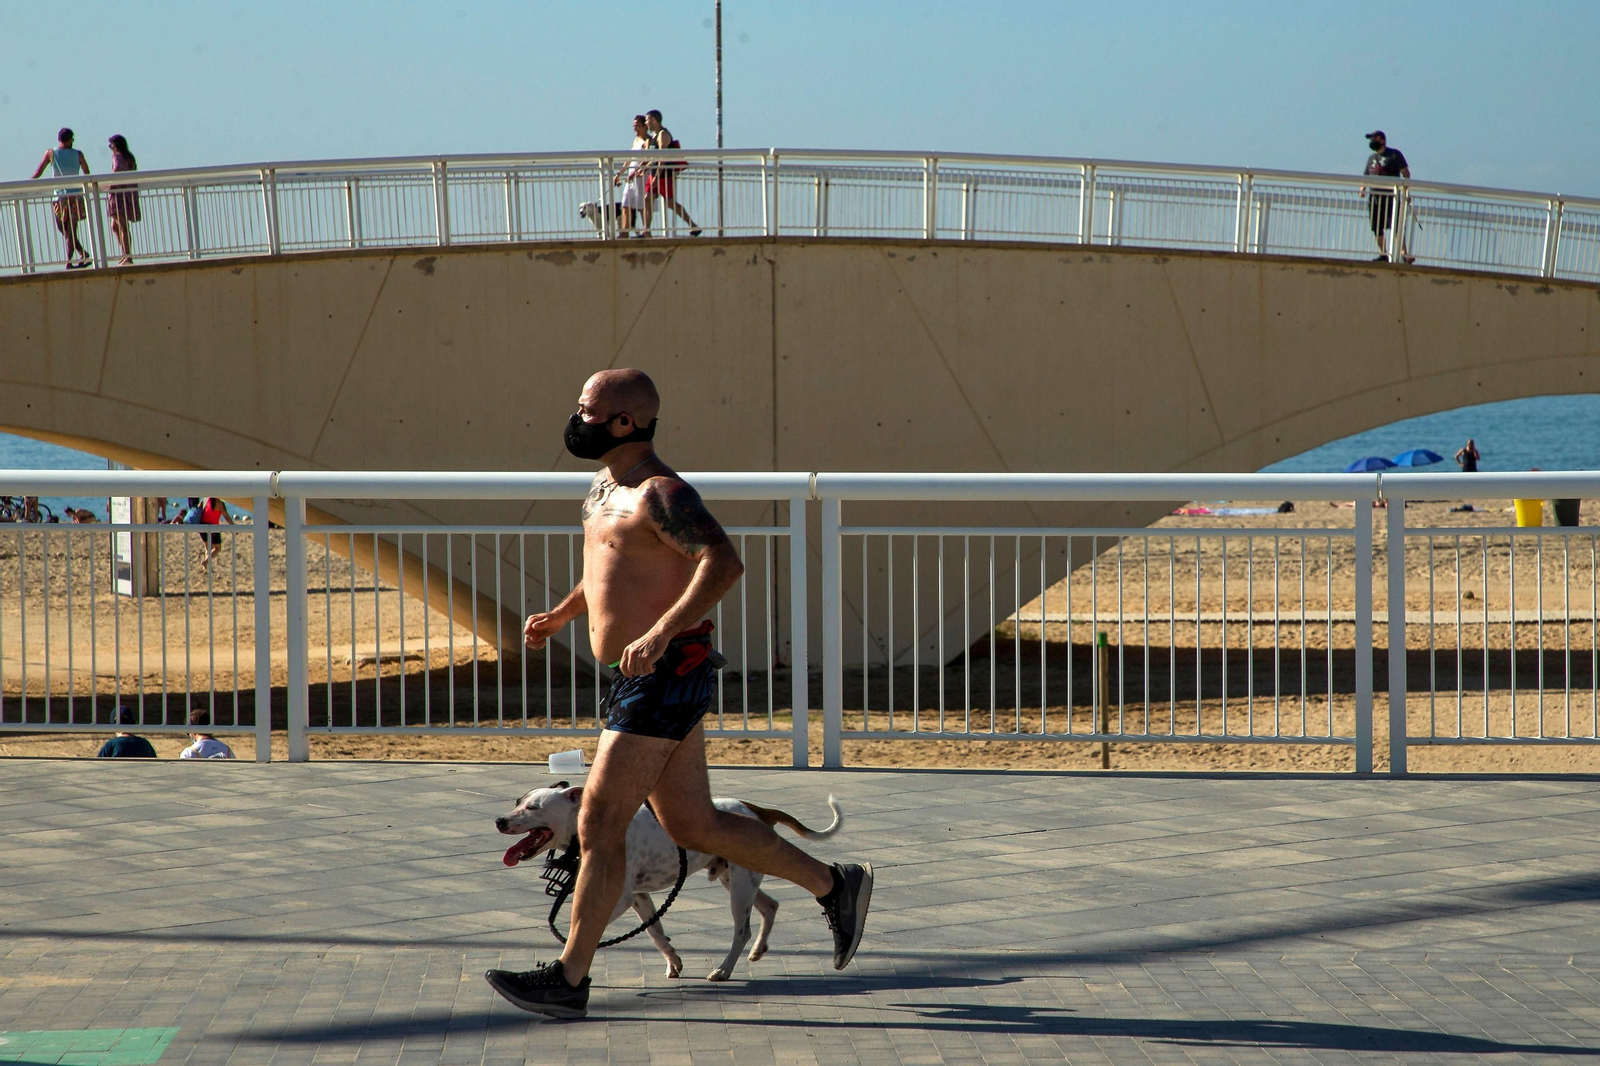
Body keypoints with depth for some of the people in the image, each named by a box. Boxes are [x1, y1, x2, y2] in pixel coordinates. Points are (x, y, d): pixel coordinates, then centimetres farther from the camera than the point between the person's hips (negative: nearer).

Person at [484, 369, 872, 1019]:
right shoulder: (605, 488, 16)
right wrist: (560, 614, 20)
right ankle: (834, 886, 25)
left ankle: (568, 979, -3)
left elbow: (724, 562, -28)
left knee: (599, 825, -8)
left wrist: (661, 631, -36)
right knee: (694, 827, 14)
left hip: (664, 676, -10)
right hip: (642, 679, 10)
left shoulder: (659, 493, -15)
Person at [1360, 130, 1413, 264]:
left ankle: (1404, 254, -21)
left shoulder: (1394, 154, 1)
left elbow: (1405, 172, -3)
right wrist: (1363, 188, 4)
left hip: (1391, 197, -7)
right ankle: (1383, 254, 14)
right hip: (1375, 197, 7)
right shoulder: (1371, 158, 20)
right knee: (1377, 228, 5)